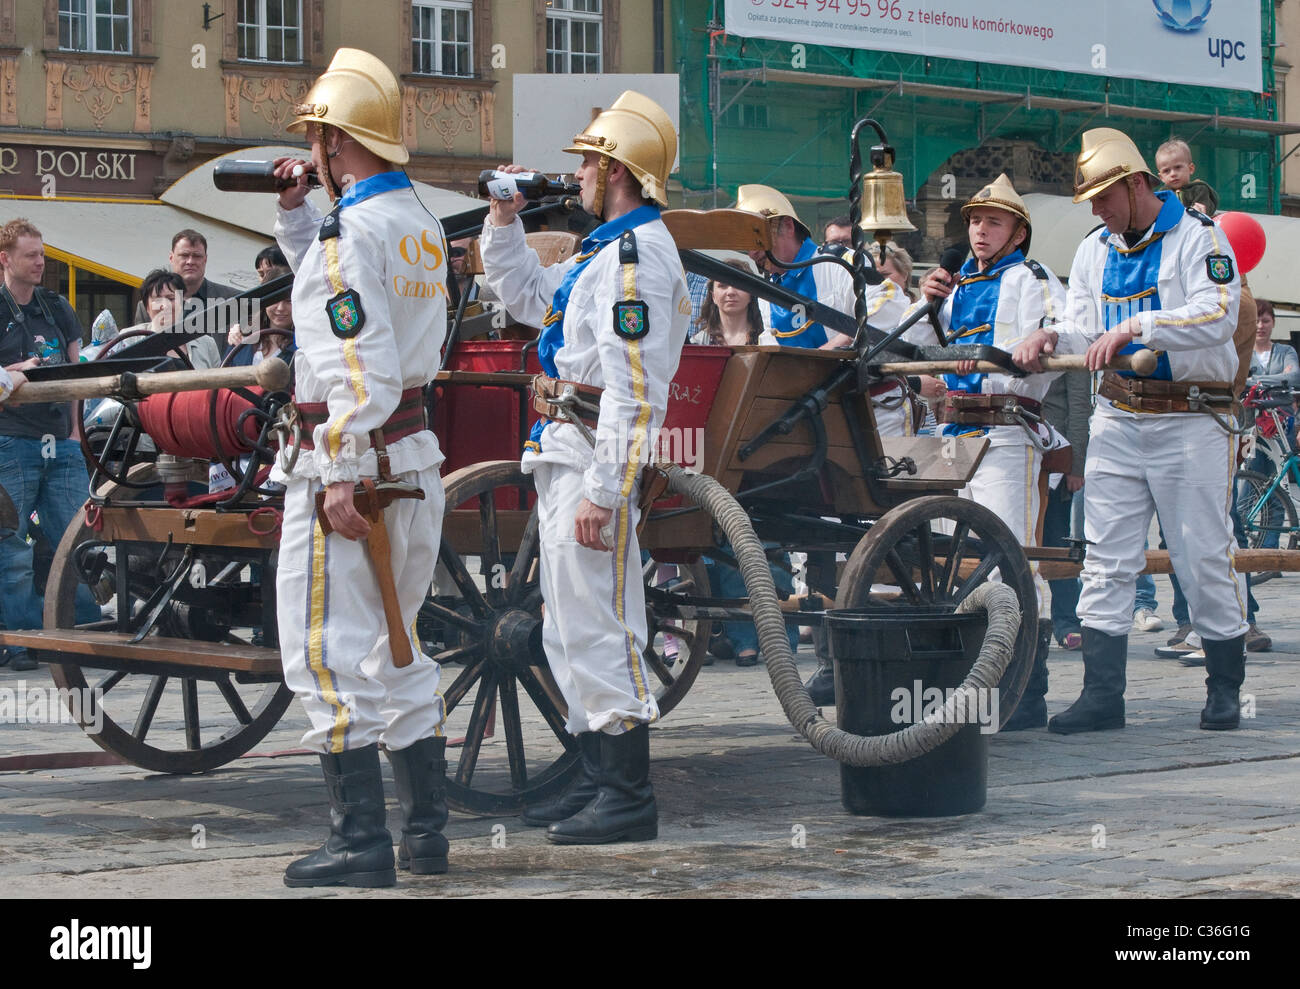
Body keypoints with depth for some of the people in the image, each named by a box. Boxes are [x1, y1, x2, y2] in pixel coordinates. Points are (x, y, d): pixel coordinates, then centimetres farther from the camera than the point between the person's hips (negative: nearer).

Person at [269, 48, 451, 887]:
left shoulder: (352, 230, -16)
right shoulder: (421, 223, 12)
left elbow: (363, 367, -23)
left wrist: (343, 476, -21)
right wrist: (294, 212, 23)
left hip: (348, 462, -9)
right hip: (415, 462, 9)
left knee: (325, 655, -4)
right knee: (395, 648, 16)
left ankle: (362, 842, -5)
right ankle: (426, 833, 19)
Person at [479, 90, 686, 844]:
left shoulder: (640, 253, -16)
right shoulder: (608, 250, 18)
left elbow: (634, 392, -23)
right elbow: (528, 298, 34)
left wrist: (603, 491, -26)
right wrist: (506, 222, 21)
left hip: (596, 459, -11)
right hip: (566, 456, 11)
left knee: (596, 627, -9)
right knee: (573, 631, 16)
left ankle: (629, 801, -4)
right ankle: (600, 782, 24)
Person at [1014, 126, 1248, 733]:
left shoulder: (1196, 236, -6)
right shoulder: (1094, 252, 14)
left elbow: (1218, 315, -20)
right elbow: (1083, 332, 12)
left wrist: (1133, 327, -27)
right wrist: (1051, 338, -11)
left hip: (1191, 421, -5)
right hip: (1117, 420, 5)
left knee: (1204, 557, -1)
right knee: (1106, 558, 1)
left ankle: (1225, 688, 12)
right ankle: (1102, 693, 4)